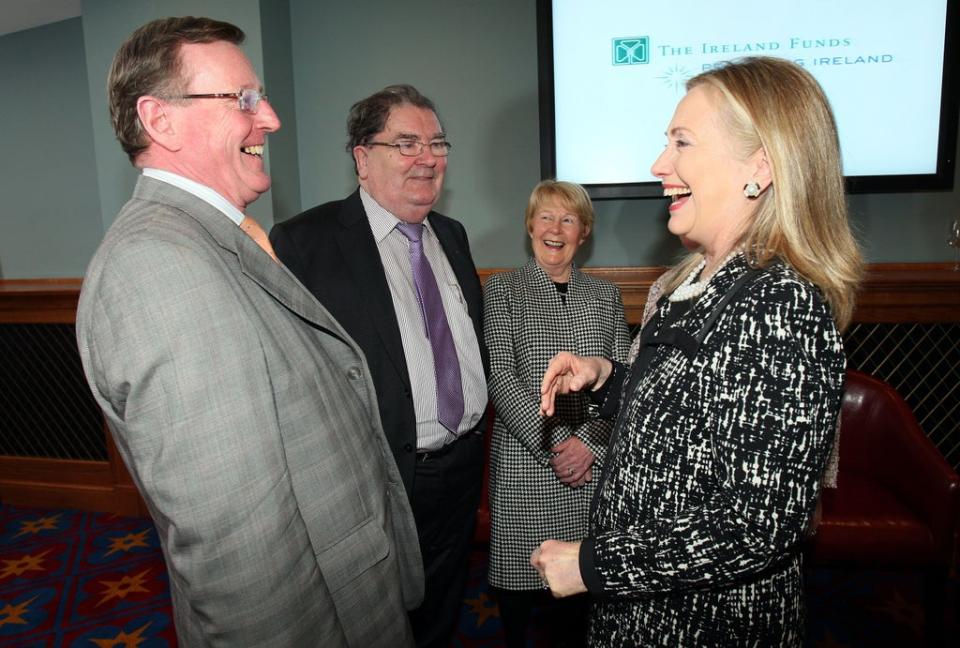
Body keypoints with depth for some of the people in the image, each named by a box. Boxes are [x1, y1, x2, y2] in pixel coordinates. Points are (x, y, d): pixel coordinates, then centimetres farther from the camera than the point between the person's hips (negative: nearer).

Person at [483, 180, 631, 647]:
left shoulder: (605, 295, 9)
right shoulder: (501, 289, 1)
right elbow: (499, 377, -8)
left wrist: (588, 441, -12)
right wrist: (553, 444, -15)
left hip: (593, 463, 2)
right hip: (523, 459, -2)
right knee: (517, 569, 10)